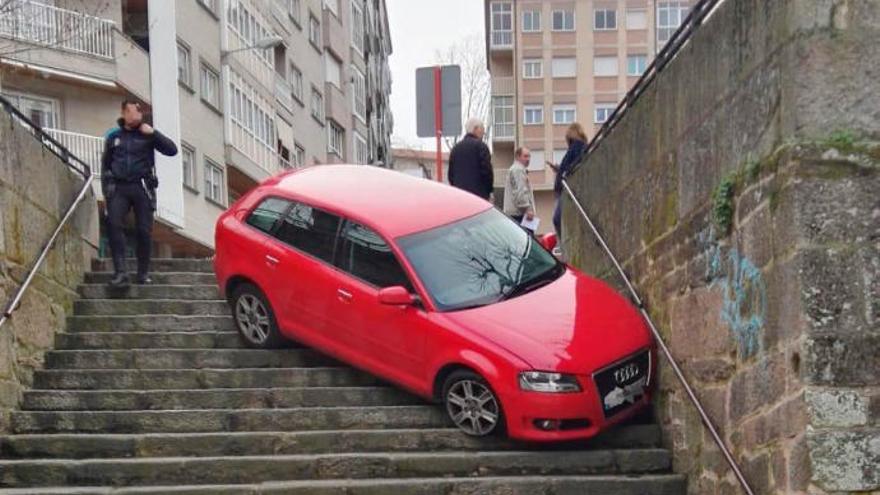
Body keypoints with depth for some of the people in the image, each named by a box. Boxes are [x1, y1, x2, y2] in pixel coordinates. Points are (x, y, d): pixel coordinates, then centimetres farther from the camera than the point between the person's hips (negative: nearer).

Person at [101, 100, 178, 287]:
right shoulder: (113, 136, 13)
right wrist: (106, 189, 11)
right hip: (118, 187, 1)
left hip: (142, 187, -1)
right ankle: (120, 272, -19)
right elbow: (105, 165, 19)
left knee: (144, 230, -3)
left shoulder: (147, 135, 8)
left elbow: (172, 150, -3)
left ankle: (144, 272, 7)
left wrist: (153, 133, -11)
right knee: (114, 225, -16)